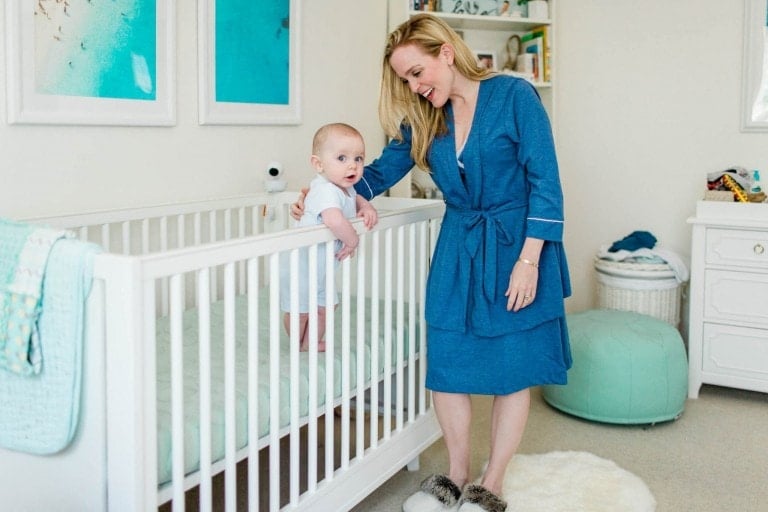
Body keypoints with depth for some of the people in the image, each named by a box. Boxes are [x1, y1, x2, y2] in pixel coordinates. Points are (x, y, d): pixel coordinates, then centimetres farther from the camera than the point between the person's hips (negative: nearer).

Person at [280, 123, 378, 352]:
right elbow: (334, 220, -52)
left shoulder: (345, 188, 0)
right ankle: (298, 346, 31)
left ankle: (311, 343, 36)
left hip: (321, 266, 9)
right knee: (299, 310, 9)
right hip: (300, 263, -9)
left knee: (324, 306, 19)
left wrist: (367, 208, 1)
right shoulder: (325, 191, -32)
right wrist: (353, 240, -33)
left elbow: (355, 198, 25)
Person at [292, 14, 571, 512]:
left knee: (512, 369, 3)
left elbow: (545, 183, -13)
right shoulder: (423, 119, 5)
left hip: (517, 247, -5)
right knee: (447, 361, 4)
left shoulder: (514, 95, -11)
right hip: (458, 248, 5)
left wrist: (529, 260, -17)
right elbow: (382, 171, 13)